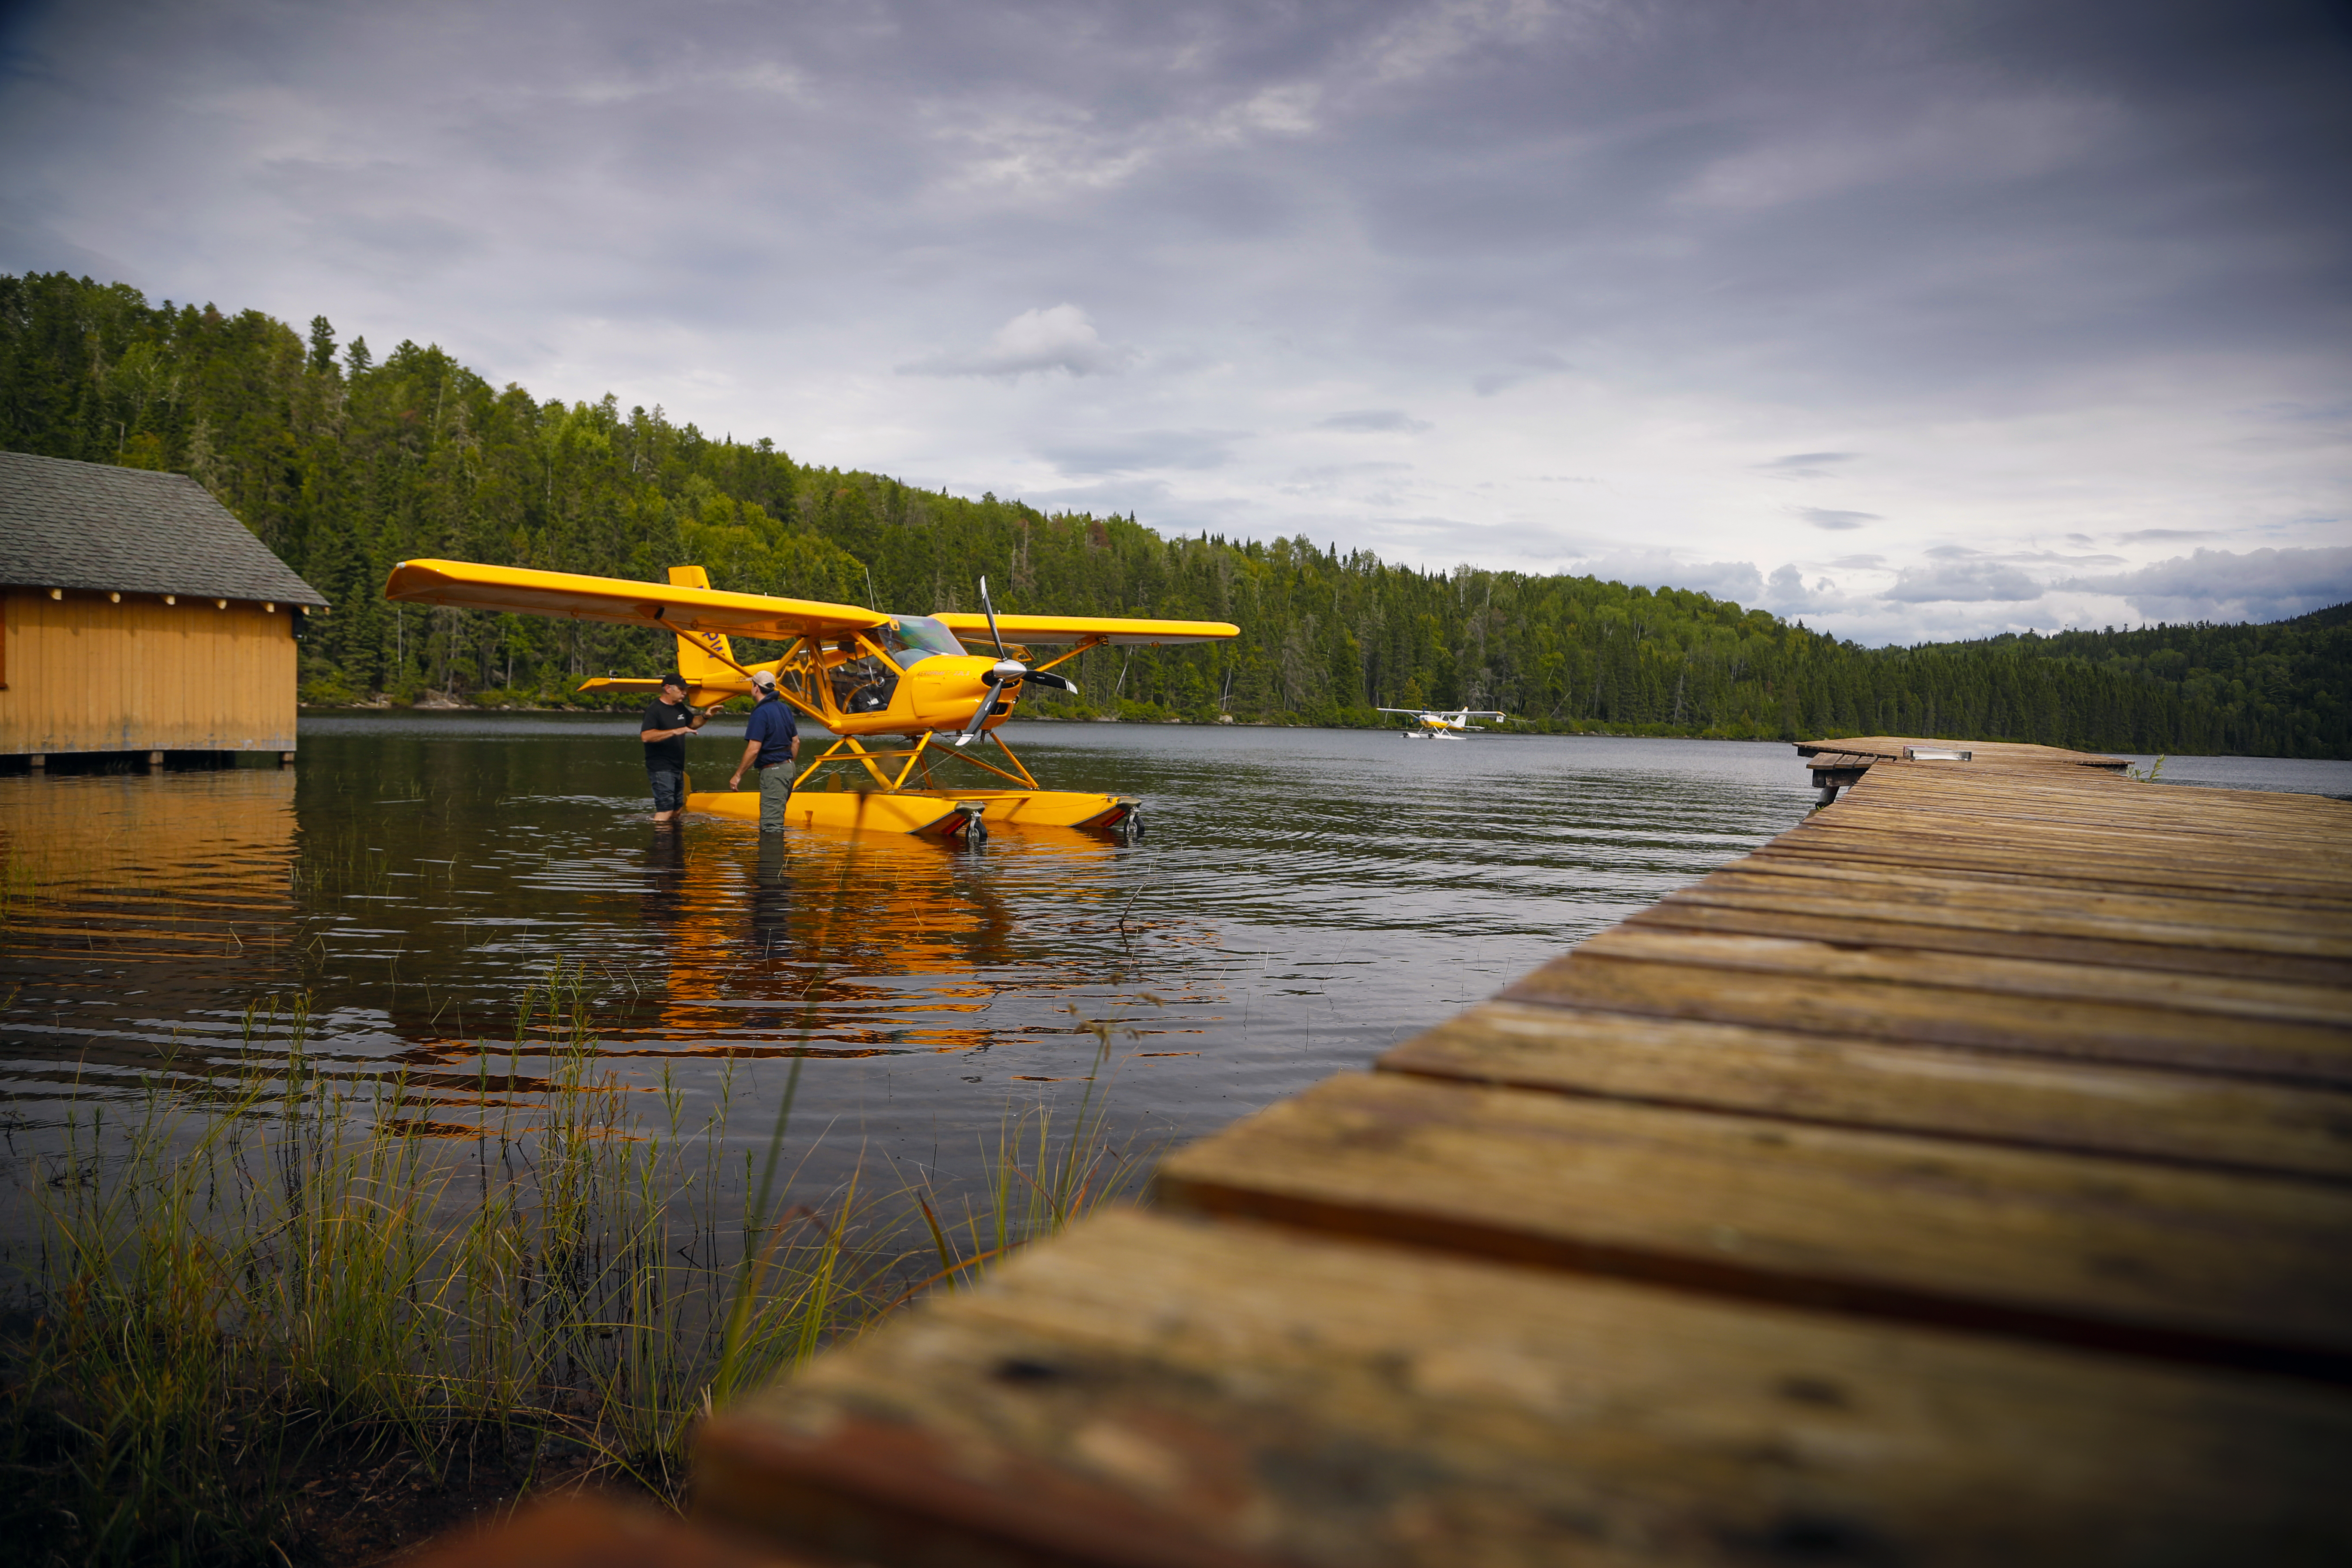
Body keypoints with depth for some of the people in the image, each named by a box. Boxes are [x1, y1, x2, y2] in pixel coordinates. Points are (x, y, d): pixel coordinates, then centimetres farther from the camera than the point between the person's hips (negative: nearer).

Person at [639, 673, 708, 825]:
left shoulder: (680, 707, 12)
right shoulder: (655, 709, -14)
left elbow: (692, 723, 30)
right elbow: (646, 736, -28)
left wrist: (706, 717, 8)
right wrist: (676, 731, -34)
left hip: (678, 768, 9)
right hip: (661, 768, -9)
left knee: (677, 810, 14)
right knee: (666, 811, -15)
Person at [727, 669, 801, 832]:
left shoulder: (761, 713, -16)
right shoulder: (785, 708, 11)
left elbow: (754, 749, -21)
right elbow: (796, 741, 17)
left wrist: (738, 775, -14)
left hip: (772, 770, -9)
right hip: (788, 768, 9)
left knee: (770, 824, -8)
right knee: (775, 819, 18)